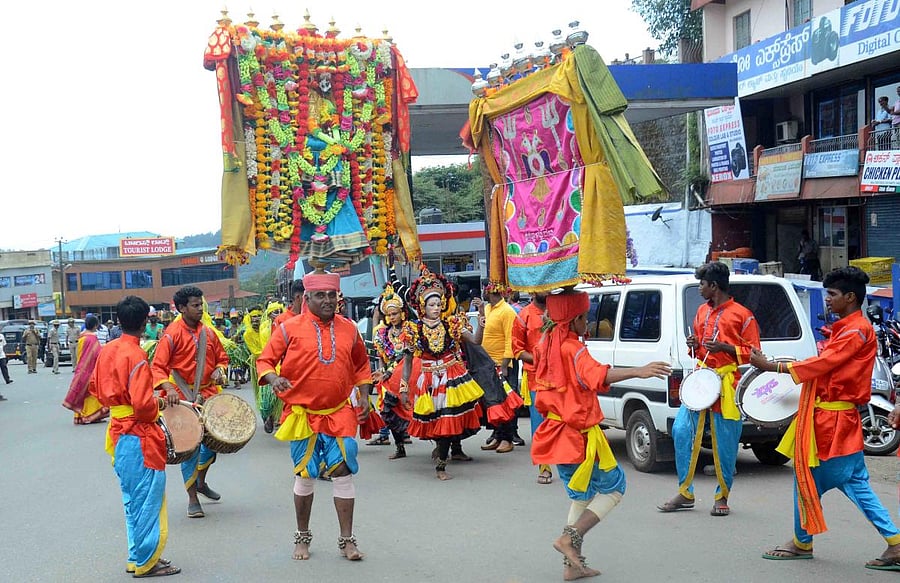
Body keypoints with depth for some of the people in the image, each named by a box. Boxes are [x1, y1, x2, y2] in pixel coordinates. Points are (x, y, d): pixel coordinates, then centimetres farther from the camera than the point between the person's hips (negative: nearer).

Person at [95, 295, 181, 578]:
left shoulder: (107, 350, 5)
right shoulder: (137, 356, -20)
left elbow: (99, 389, 16)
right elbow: (142, 404, -25)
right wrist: (158, 404, -6)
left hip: (118, 433, 9)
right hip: (139, 438, -9)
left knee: (133, 499, 17)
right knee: (148, 499, 1)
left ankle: (137, 556, 25)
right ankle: (145, 562, 7)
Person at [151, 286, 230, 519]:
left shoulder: (208, 332, 7)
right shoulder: (172, 334, -9)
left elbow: (222, 357, 18)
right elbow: (158, 367, -12)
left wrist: (219, 370, -4)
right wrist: (168, 388, -28)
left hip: (207, 393, 5)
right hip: (183, 396, -5)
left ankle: (201, 482, 35)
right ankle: (192, 499, 7)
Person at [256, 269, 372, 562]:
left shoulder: (348, 329, 4)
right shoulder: (290, 328, -6)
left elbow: (361, 364, 19)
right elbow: (264, 361, -3)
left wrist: (364, 397, 11)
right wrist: (273, 378, -24)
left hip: (340, 414, 2)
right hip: (303, 414, -2)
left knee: (343, 472, 0)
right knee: (305, 475, 9)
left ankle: (347, 540, 10)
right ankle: (302, 537, 25)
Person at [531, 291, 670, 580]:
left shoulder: (546, 345, 7)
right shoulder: (572, 348, -19)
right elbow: (597, 375, -38)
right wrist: (638, 372, -50)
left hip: (556, 434, 9)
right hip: (579, 434, -9)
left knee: (581, 495, 18)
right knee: (613, 486, 4)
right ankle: (570, 537, -9)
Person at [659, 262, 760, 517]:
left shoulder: (742, 315, -4)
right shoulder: (702, 311, 17)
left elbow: (753, 353, -4)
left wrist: (725, 348, -17)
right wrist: (694, 345, 5)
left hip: (728, 384, -6)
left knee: (725, 443, -2)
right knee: (682, 431, -3)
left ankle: (722, 497, 14)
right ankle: (685, 494, 8)